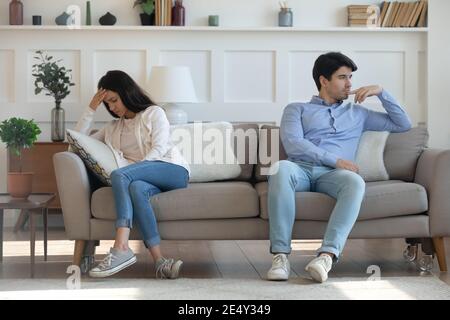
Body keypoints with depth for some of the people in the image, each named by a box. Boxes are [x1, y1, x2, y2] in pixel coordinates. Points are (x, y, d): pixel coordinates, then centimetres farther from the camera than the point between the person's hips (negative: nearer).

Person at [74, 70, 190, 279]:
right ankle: (159, 261, -49)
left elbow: (159, 149, -3)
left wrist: (135, 168, -17)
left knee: (119, 175, -31)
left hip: (173, 170, -3)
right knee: (136, 188, -36)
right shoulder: (113, 127, 29)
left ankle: (121, 249, -46)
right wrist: (91, 109, 17)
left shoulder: (154, 113, 14)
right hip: (145, 178, 4)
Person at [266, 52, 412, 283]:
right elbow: (292, 144, 1)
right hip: (300, 169, -1)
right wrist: (335, 159, -9)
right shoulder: (296, 109, 22)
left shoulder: (357, 113, 31)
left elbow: (403, 125, 30)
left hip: (332, 175, 2)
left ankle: (327, 255, -48)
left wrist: (381, 92, 19)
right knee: (281, 168, -39)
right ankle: (280, 255, -40)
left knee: (356, 182, -36)